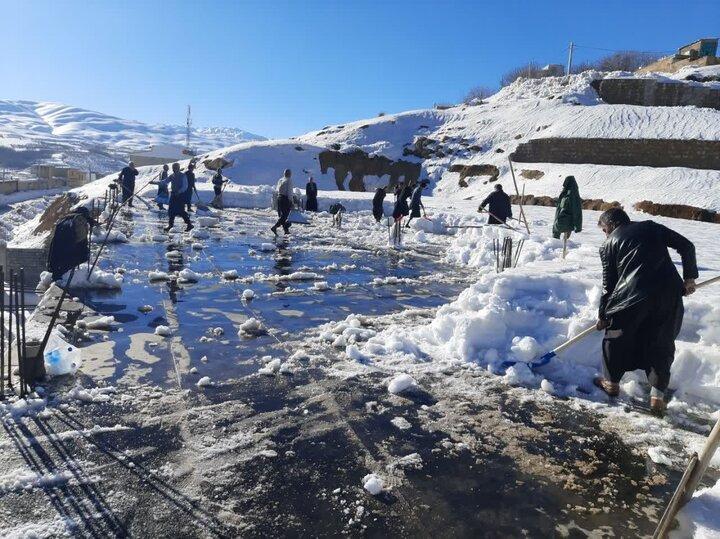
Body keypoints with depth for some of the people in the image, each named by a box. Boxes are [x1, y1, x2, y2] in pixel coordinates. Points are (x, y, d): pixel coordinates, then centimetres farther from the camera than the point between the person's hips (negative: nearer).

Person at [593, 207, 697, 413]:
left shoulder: (609, 244, 11)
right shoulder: (651, 227, 19)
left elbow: (608, 284, 11)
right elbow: (686, 246, 11)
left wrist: (602, 315, 19)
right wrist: (689, 277, 18)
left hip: (633, 294, -3)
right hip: (670, 290, 3)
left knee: (616, 336, 18)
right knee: (662, 343, 16)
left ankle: (611, 382, 30)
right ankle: (658, 395, 18)